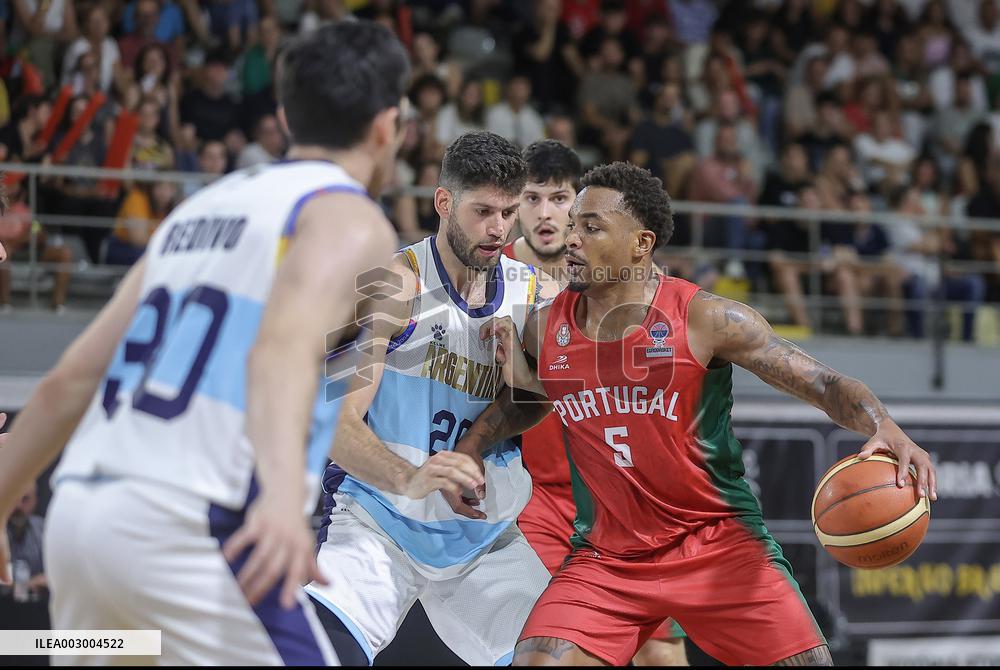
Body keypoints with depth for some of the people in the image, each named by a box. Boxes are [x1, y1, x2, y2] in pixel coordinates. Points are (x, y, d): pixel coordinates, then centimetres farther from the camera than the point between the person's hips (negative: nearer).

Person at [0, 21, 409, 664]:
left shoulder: (203, 207, 24)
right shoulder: (349, 220, 2)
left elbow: (70, 381, 24)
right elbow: (285, 346, -20)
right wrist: (285, 493, -36)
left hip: (76, 512, 8)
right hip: (186, 528, -8)